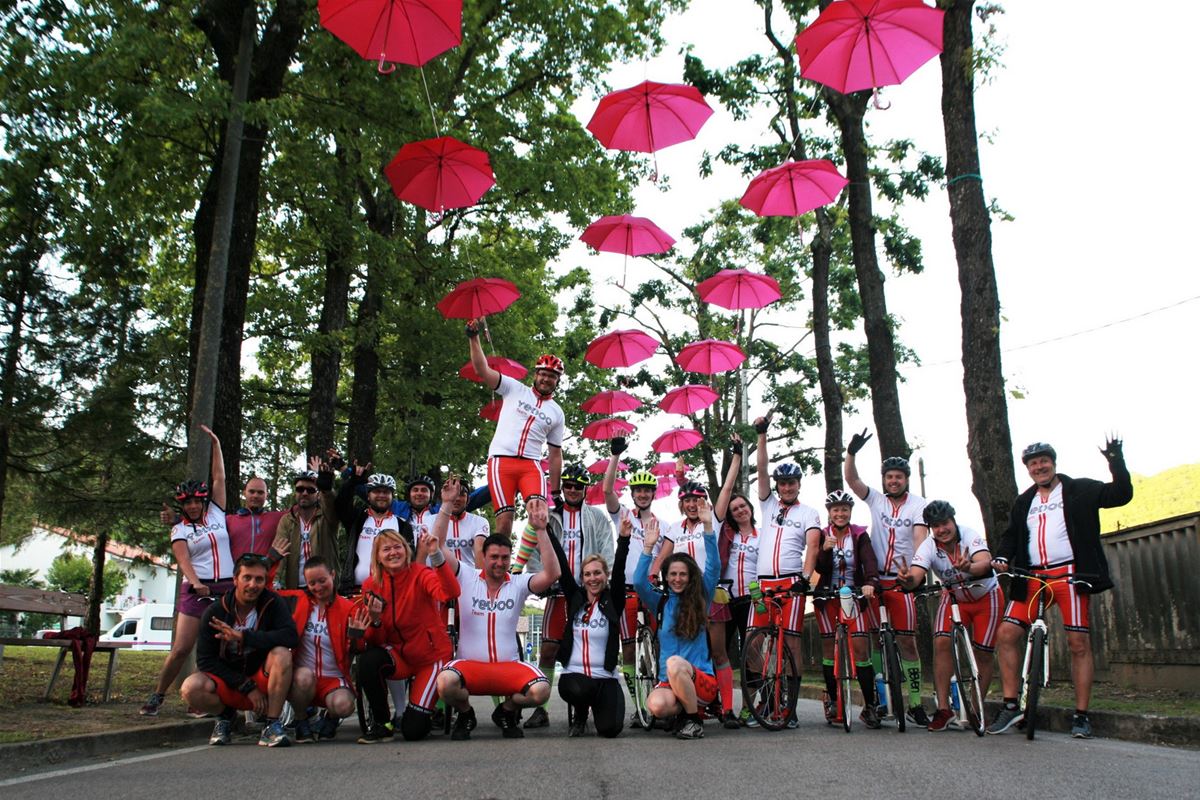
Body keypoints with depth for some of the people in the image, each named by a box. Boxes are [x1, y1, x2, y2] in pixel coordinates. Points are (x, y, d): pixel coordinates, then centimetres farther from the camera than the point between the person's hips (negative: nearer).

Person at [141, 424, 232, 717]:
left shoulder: (216, 514, 12)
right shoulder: (179, 530, 7)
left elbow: (219, 478, 10)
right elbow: (183, 559, -9)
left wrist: (215, 443, 11)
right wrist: (195, 582, -27)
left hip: (227, 589, 2)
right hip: (196, 591, -2)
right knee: (181, 649, -6)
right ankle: (157, 697, 9)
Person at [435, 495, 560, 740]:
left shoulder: (518, 583, 3)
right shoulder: (467, 578, 2)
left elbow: (552, 574, -14)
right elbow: (438, 545, -7)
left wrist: (541, 529, -19)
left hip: (509, 666, 1)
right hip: (470, 665, -1)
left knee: (540, 690, -28)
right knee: (445, 681, -35)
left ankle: (506, 711, 10)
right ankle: (465, 714, 4)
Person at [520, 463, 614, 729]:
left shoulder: (598, 518, 9)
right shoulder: (548, 516, 10)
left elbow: (607, 556, 4)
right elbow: (533, 551, 7)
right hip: (558, 591, 0)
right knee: (548, 649, -4)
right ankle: (541, 709, 0)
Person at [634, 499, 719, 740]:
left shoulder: (701, 600, 6)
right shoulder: (661, 602, 10)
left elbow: (714, 567, -7)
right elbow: (639, 582, -7)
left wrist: (708, 526, -16)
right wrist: (648, 547, -16)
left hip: (703, 681, -1)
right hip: (668, 682, 1)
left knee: (674, 663, -34)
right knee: (656, 705, -33)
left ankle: (694, 719, -12)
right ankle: (682, 711, 3)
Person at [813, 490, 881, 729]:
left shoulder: (860, 535, -2)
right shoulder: (822, 536, 0)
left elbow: (869, 561, -17)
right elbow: (820, 569, -9)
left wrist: (870, 582, -37)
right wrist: (824, 550, -29)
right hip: (827, 596, 1)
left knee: (860, 647, -10)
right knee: (829, 648, 5)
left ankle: (870, 706, -3)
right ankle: (832, 700, 17)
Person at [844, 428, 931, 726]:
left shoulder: (918, 504, 1)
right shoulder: (876, 500, 7)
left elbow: (920, 537, -13)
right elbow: (851, 479, -5)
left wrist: (915, 566, -29)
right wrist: (851, 452, -21)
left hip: (902, 581, -2)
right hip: (874, 579, 2)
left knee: (907, 640, -2)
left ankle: (915, 704, 4)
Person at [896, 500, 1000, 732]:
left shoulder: (971, 537, -27)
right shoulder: (928, 547, -21)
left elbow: (984, 563, -45)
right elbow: (916, 577, -36)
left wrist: (969, 568, -68)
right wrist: (907, 579, -60)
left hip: (986, 597, -1)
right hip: (954, 598, 2)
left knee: (983, 654, -5)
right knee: (942, 643, -19)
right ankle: (944, 709, -13)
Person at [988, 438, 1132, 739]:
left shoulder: (1079, 490, 7)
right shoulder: (1023, 502, 20)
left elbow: (1121, 494, -2)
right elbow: (1011, 534, 15)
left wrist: (1116, 462, -14)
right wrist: (1002, 558, -3)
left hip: (1070, 575, -4)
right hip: (1032, 578, 4)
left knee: (1079, 642, -3)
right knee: (1006, 634, -6)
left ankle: (1081, 715, 8)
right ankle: (1011, 706, 2)